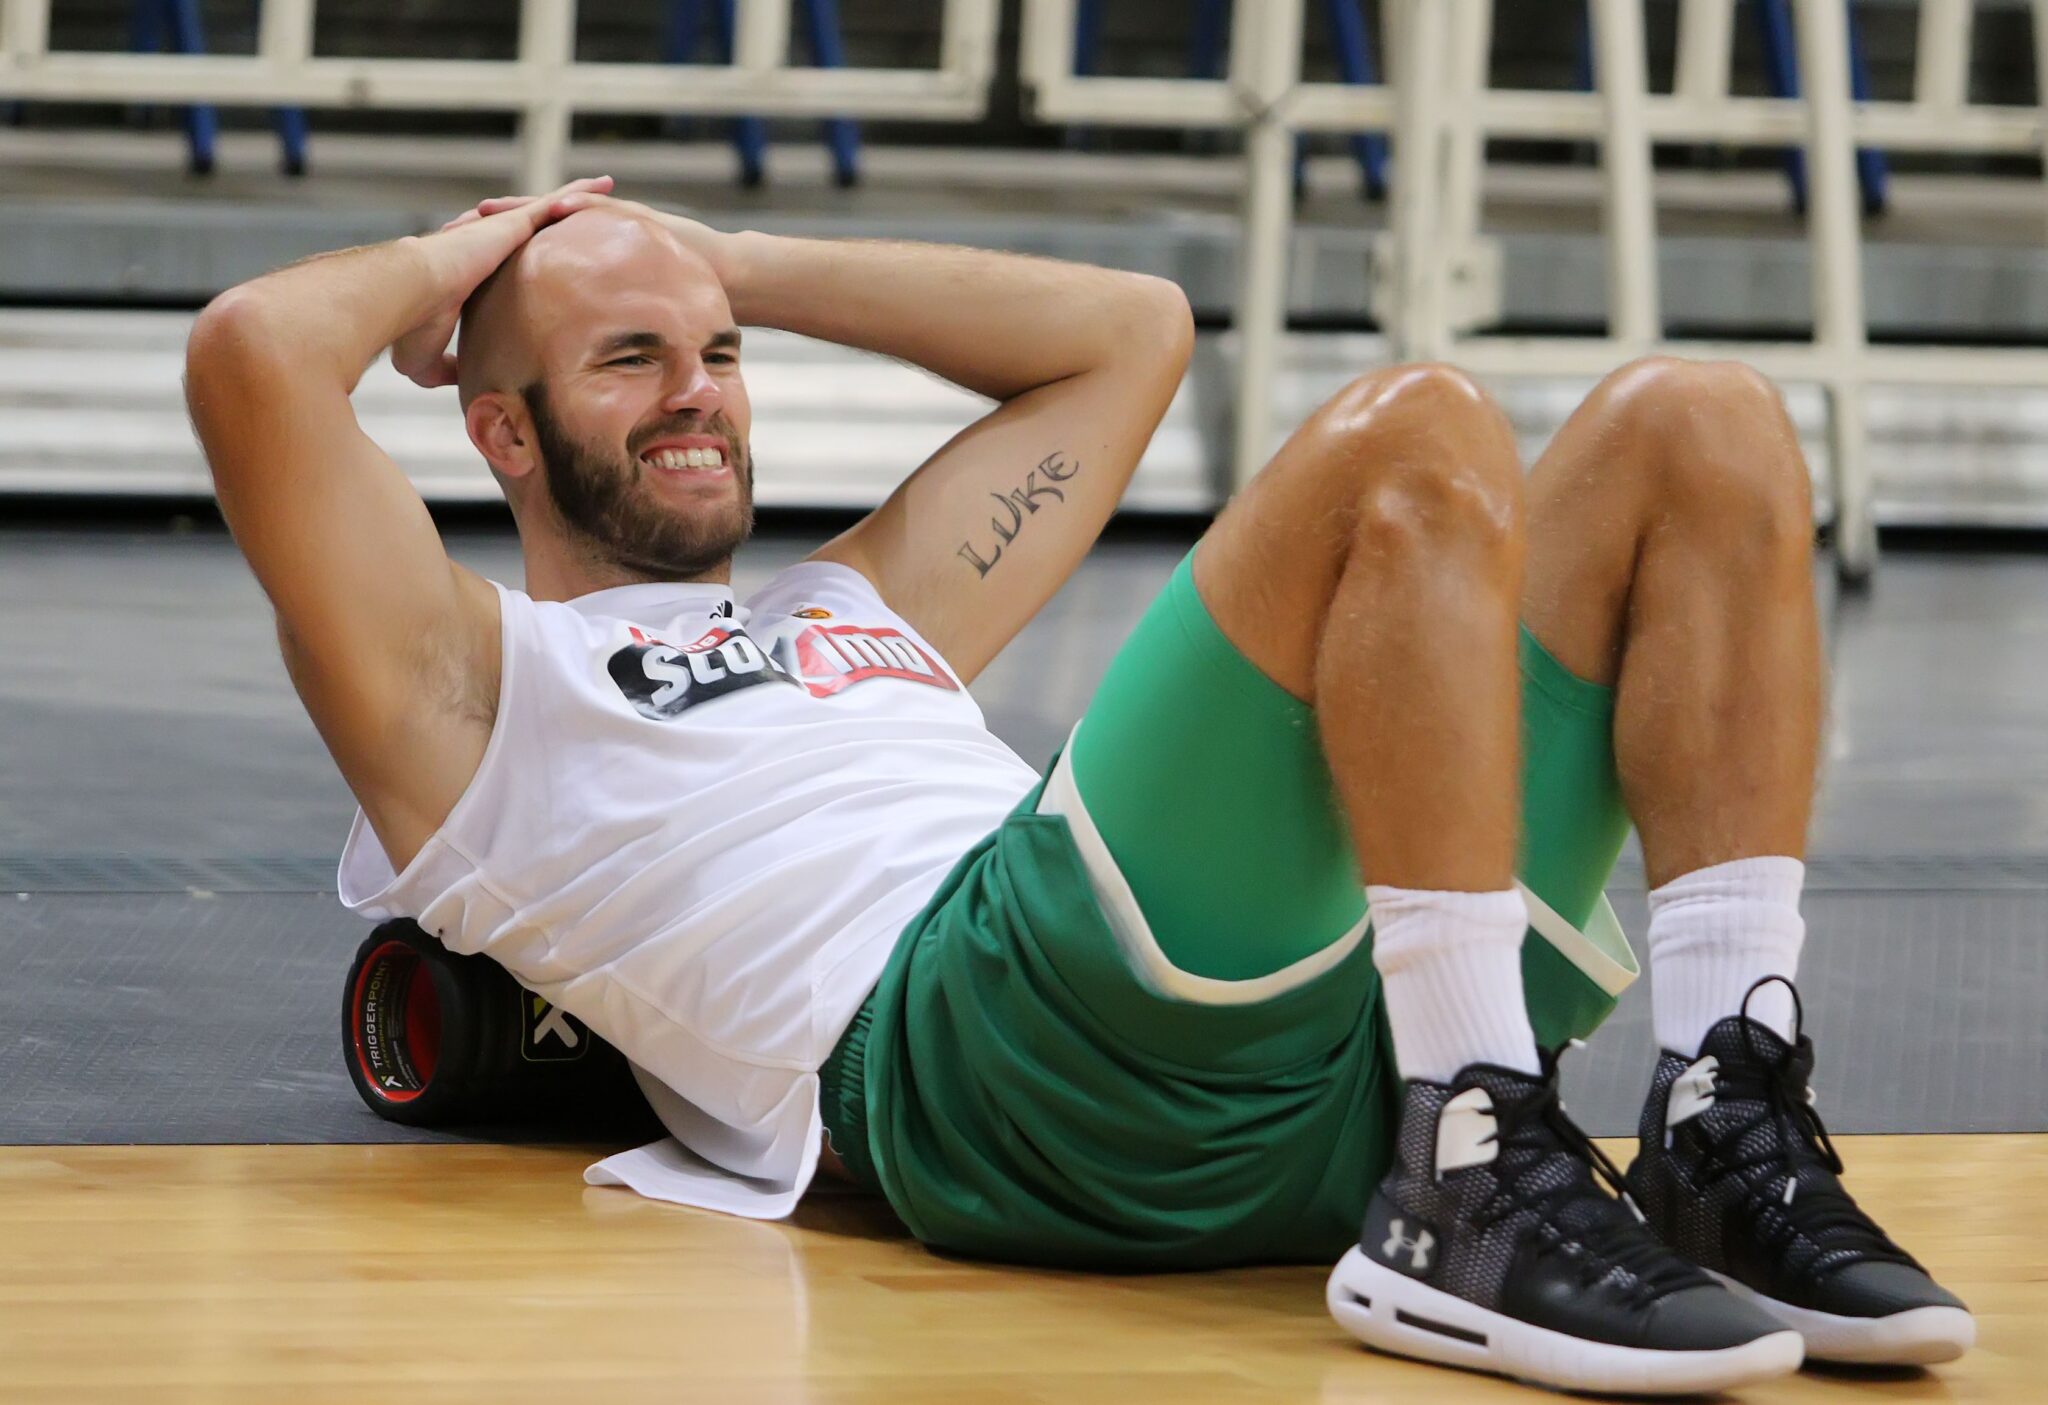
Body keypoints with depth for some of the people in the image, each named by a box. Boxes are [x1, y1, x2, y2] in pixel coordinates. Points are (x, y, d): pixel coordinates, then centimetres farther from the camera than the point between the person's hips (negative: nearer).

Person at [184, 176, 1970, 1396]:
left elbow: (1130, 328, 47)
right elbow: (254, 349, 2)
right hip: (984, 1068, -8)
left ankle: (1732, 1141, -17)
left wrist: (748, 264, 43)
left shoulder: (856, 608, 41)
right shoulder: (478, 676, 19)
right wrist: (450, 262, 24)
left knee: (1695, 428, 0)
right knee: (1417, 439, -23)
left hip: (1312, 1046, 8)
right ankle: (1475, 1196, -32)